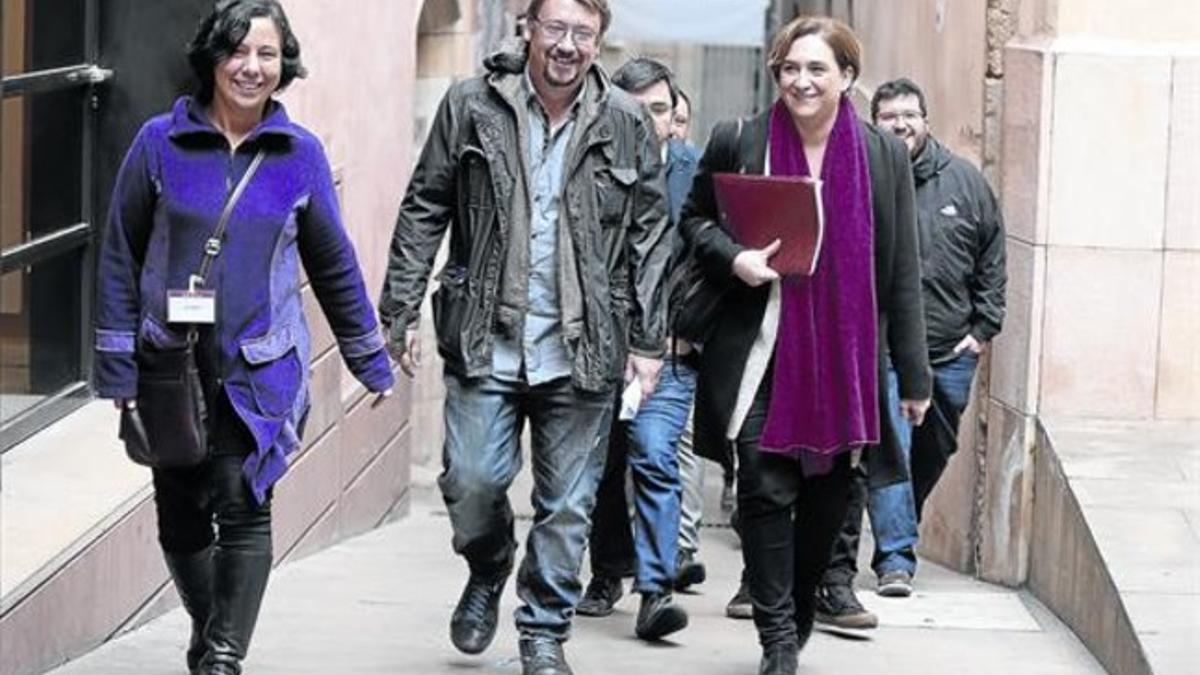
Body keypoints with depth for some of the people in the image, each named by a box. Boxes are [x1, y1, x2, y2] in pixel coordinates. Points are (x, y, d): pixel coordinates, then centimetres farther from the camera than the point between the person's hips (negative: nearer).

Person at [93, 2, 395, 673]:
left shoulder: (301, 153, 1)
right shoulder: (160, 143, -1)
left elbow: (334, 264, 11)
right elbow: (121, 257, 3)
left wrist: (371, 360, 15)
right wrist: (118, 364, -1)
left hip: (262, 369, -1)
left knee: (243, 508, -12)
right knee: (180, 516, 10)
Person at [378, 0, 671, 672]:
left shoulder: (626, 124, 3)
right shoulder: (472, 107, 1)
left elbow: (651, 235, 7)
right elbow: (424, 211, 5)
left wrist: (648, 340, 4)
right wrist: (403, 309, 1)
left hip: (583, 350, 1)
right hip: (487, 340, 0)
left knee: (568, 503, 5)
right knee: (472, 482, -5)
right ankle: (488, 573, 27)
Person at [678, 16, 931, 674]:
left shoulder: (884, 155, 4)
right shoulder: (737, 143, 0)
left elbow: (902, 272, 5)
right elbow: (694, 218, 13)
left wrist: (913, 374, 4)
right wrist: (732, 258, -10)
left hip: (845, 358, 1)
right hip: (761, 354, -1)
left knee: (828, 498, 7)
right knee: (766, 491, -7)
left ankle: (798, 618, 27)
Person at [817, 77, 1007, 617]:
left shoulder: (964, 181, 4)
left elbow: (992, 257, 10)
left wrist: (984, 326, 5)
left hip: (951, 350, 4)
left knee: (934, 452, 16)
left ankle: (898, 534, 35)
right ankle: (895, 558, -12)